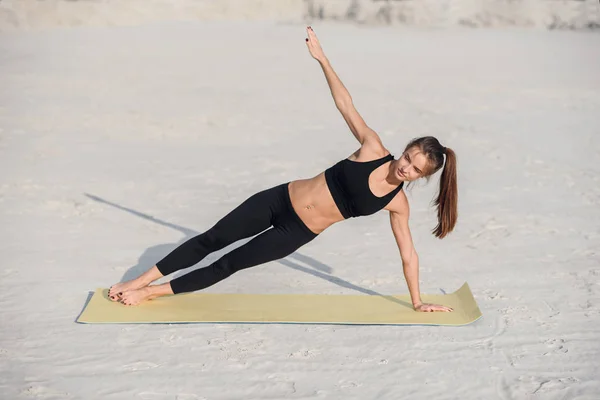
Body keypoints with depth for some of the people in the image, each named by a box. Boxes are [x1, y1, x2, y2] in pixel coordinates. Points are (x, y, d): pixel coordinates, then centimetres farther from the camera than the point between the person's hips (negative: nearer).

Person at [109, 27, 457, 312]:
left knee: (229, 264, 0)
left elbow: (409, 254, 1)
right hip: (280, 200, 1)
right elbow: (344, 102, -10)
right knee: (210, 240, 3)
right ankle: (139, 281, 15)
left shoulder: (397, 203, -7)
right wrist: (321, 56, -15)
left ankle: (152, 293, 13)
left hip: (297, 233, -1)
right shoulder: (374, 149, -8)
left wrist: (417, 302, 3)